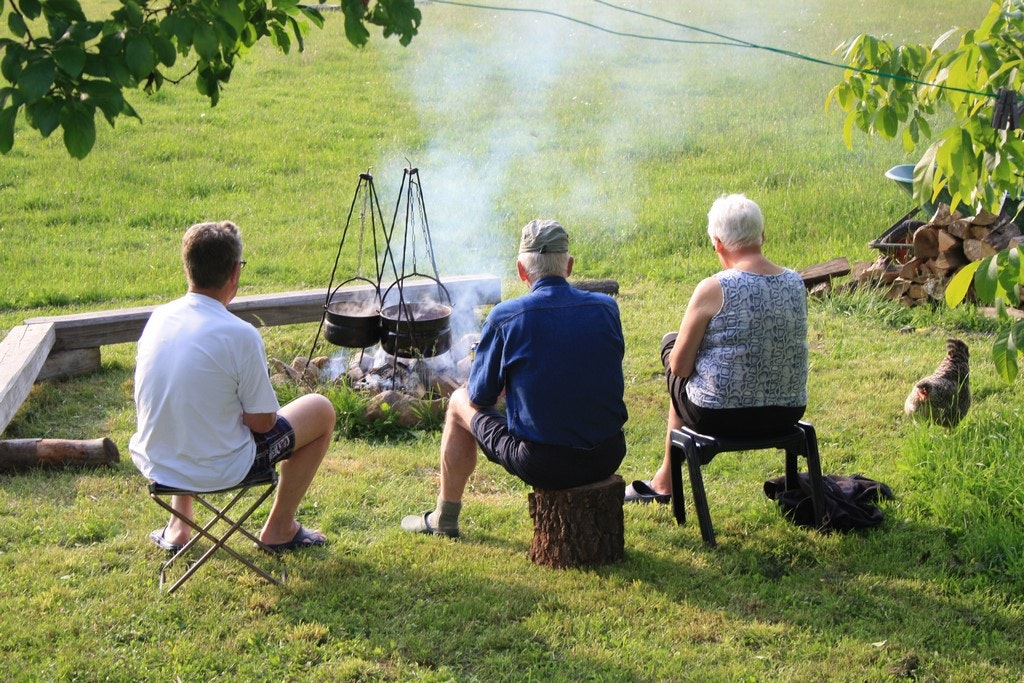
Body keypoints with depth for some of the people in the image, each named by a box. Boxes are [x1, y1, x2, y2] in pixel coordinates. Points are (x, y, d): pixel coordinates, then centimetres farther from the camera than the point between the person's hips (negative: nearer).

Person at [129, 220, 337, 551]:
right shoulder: (241, 335, -21)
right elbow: (262, 423, -14)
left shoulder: (158, 317, -3)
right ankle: (279, 529, 24)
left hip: (153, 465, 6)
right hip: (218, 471, -6)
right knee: (322, 411, 13)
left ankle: (177, 528, 34)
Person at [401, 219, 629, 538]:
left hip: (541, 464, -3)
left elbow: (481, 396, 0)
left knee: (461, 403, 22)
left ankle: (444, 517, 36)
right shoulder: (606, 308, -2)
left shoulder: (505, 317, -12)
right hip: (608, 458, 4)